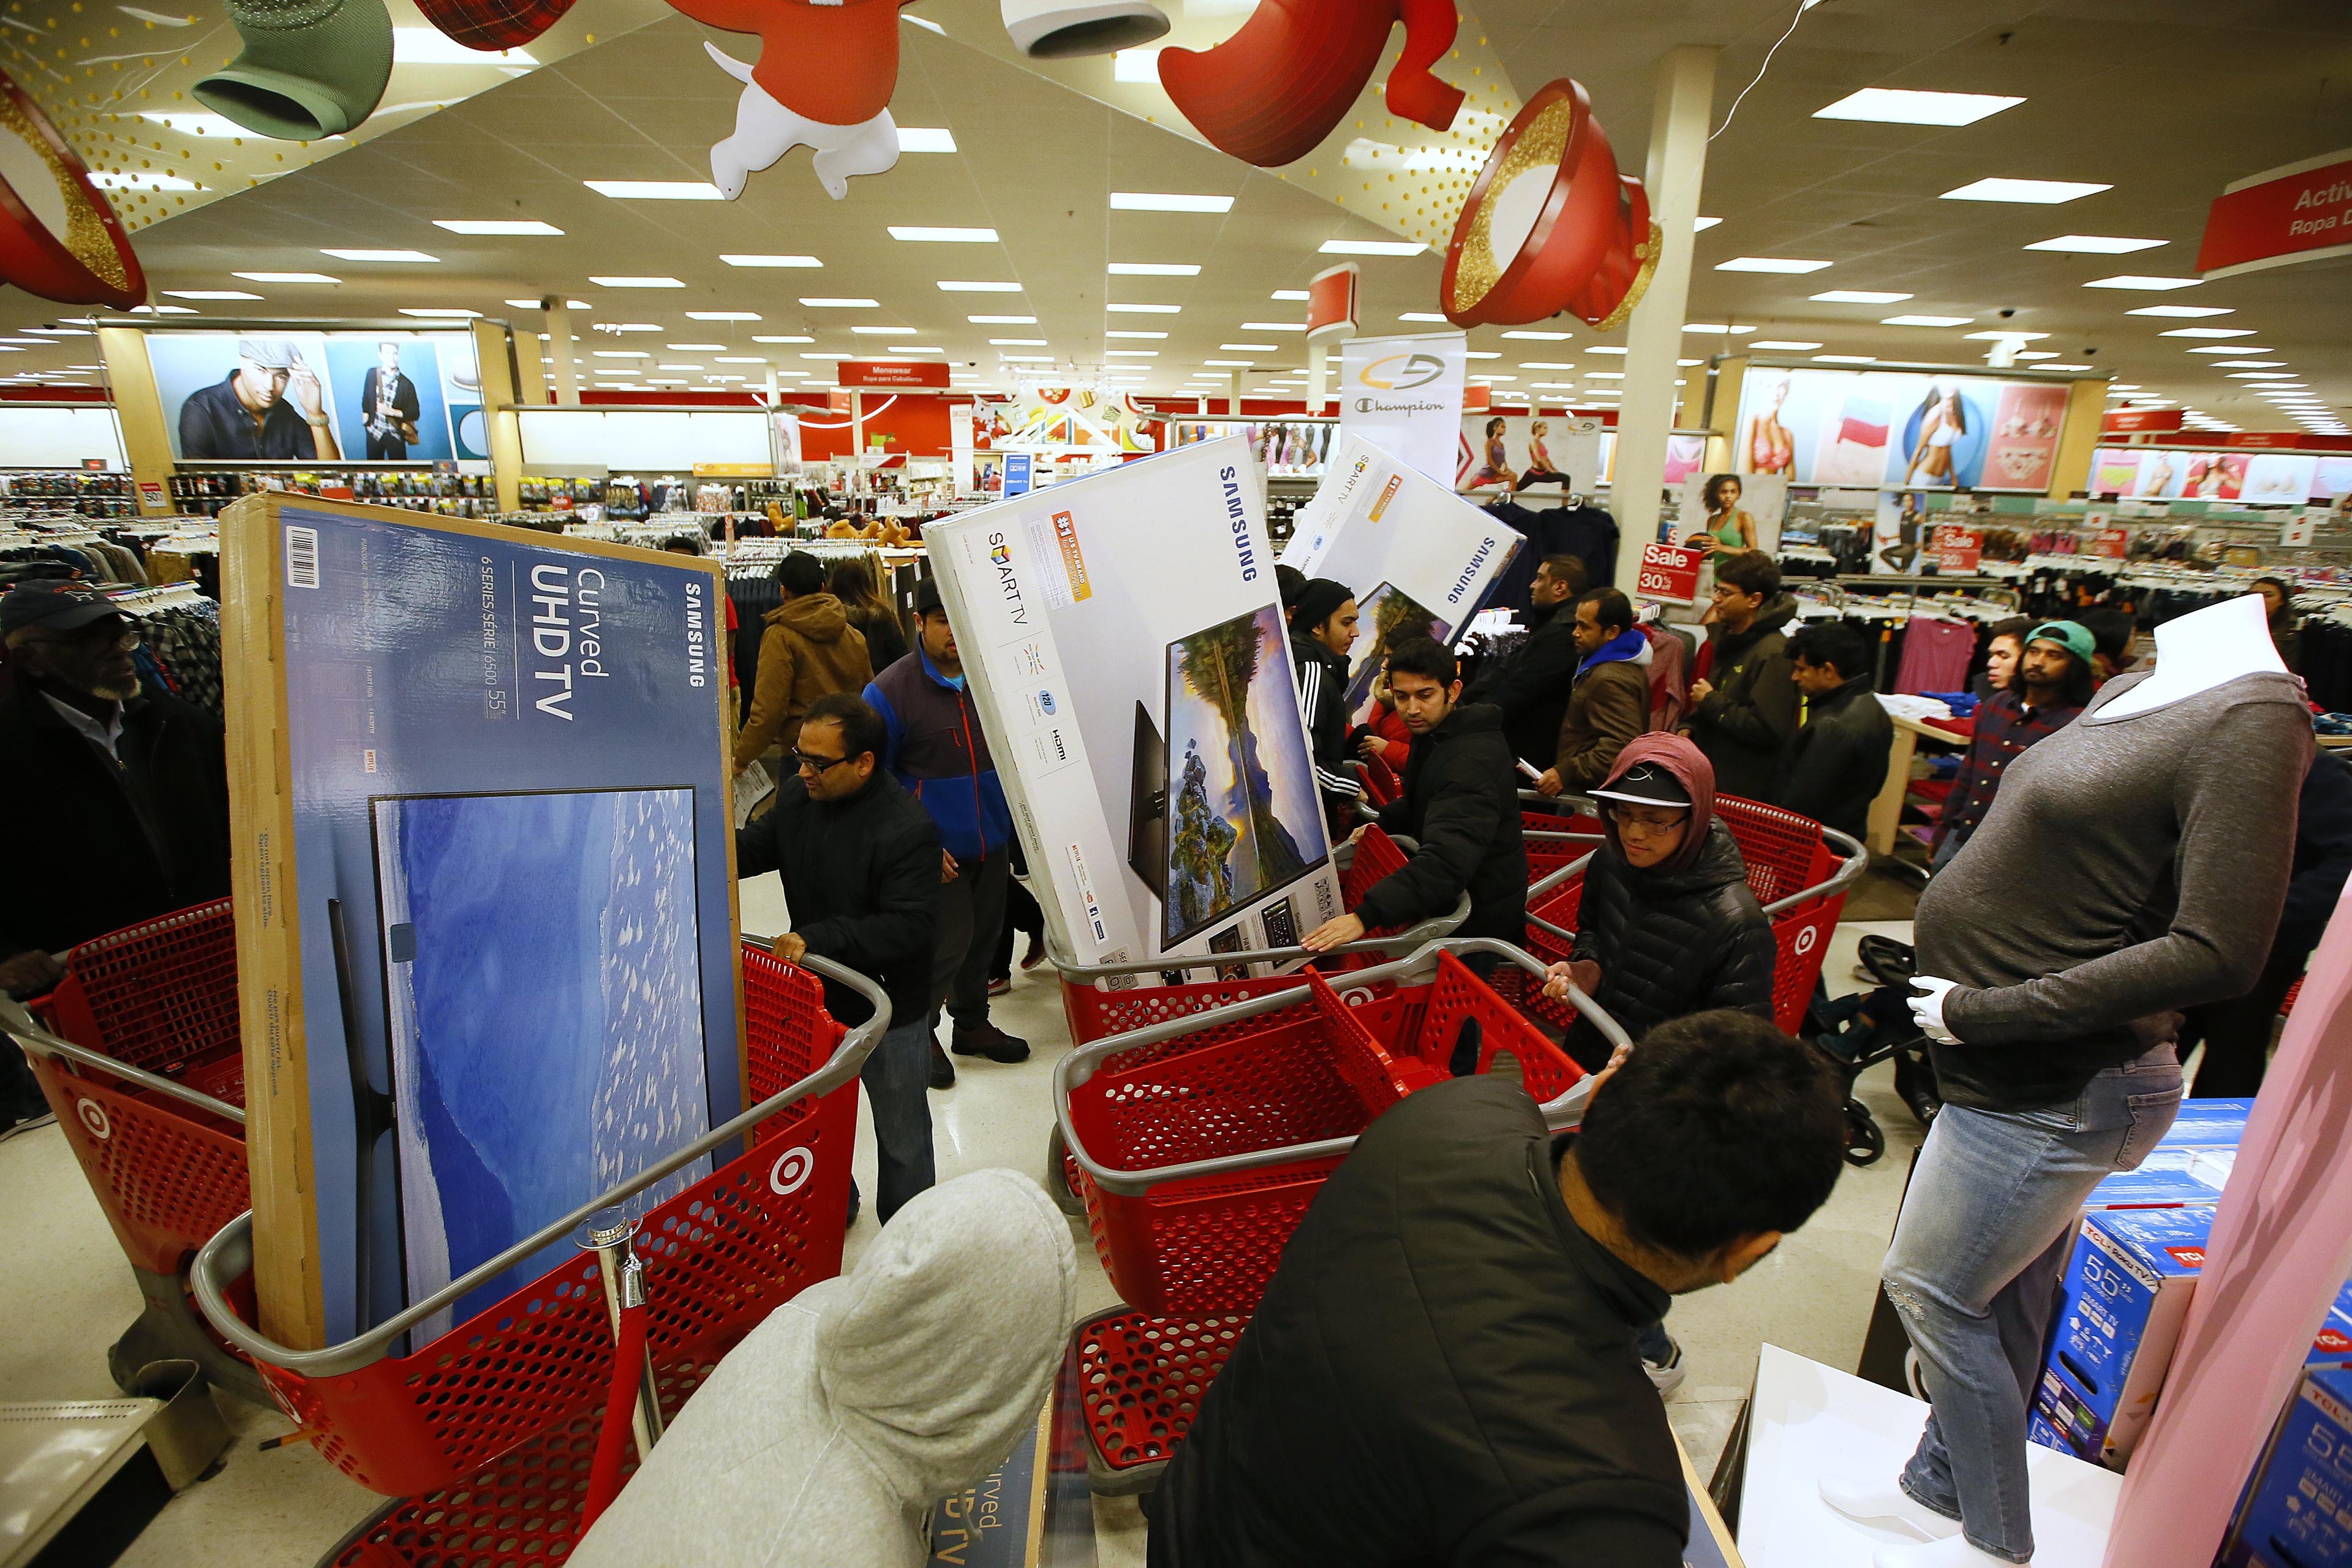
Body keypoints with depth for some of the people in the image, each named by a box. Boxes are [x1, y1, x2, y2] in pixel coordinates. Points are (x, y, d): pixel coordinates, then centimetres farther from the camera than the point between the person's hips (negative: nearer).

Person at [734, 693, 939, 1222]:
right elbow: (752, 850, 10)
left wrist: (815, 938, -34)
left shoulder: (907, 829, -27)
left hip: (890, 1015, -6)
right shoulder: (797, 795, -5)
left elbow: (905, 928, -30)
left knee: (901, 1133, 15)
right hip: (818, 998, 7)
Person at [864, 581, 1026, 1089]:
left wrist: (1016, 824, 8)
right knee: (946, 944, -1)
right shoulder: (890, 691, -13)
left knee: (982, 938, 17)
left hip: (993, 842, 5)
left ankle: (972, 1024, 39)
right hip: (937, 850, -5)